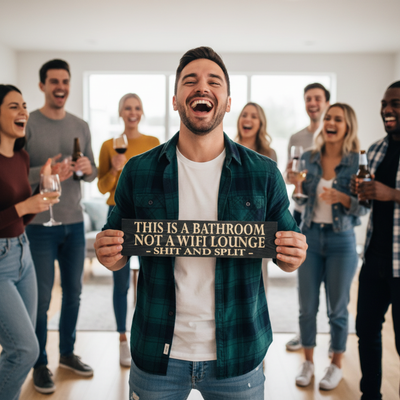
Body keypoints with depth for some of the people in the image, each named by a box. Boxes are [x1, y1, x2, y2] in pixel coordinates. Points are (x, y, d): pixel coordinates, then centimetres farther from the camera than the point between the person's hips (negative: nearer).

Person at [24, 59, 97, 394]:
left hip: (75, 224, 5)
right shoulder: (27, 124, -6)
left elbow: (93, 173, 12)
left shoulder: (81, 126, 8)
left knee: (73, 293, 14)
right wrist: (43, 172, -27)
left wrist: (88, 168, -11)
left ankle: (68, 352, 32)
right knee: (41, 298, 3)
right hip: (40, 225, -5)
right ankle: (40, 364, 20)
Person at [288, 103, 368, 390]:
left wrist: (342, 198, -24)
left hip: (341, 241, -2)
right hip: (310, 237, 3)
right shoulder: (309, 158, 2)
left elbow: (364, 207, -6)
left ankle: (337, 365, 28)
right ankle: (308, 362, 28)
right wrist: (298, 187, -11)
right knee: (307, 307, 9)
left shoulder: (357, 162, -7)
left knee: (337, 308, 9)